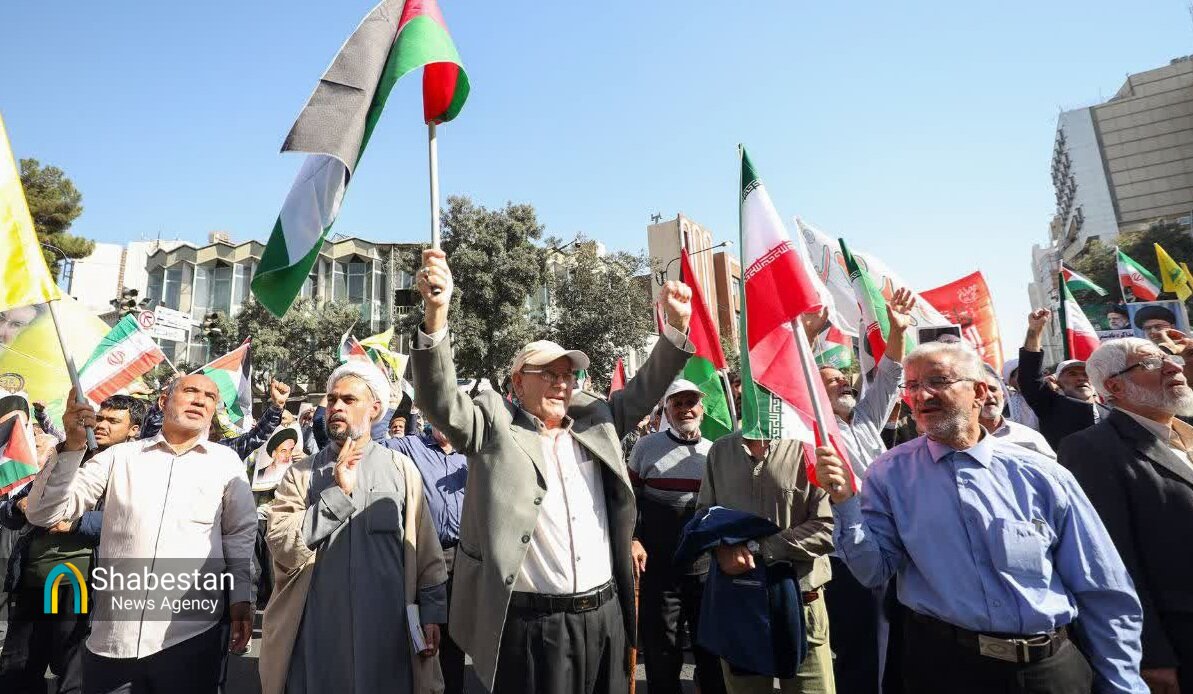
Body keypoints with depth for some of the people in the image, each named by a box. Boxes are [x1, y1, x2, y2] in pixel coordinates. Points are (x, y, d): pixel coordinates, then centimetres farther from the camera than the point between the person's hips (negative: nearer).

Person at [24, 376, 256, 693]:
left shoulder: (226, 461, 4)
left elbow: (240, 534, 6)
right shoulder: (120, 455, 6)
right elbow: (43, 514, 2)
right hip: (111, 634, 1)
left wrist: (240, 596, -2)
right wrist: (73, 446, -11)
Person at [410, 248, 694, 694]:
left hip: (605, 615, 5)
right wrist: (436, 311, -31)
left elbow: (645, 389, 11)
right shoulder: (495, 425, -4)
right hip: (532, 624, -4)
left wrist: (676, 324, -2)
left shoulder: (595, 420, 8)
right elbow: (438, 400, -17)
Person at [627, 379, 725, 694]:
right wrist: (632, 539, -10)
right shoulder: (647, 446, -3)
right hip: (659, 567, -2)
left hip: (709, 568, 3)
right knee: (661, 654, 11)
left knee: (713, 650, 15)